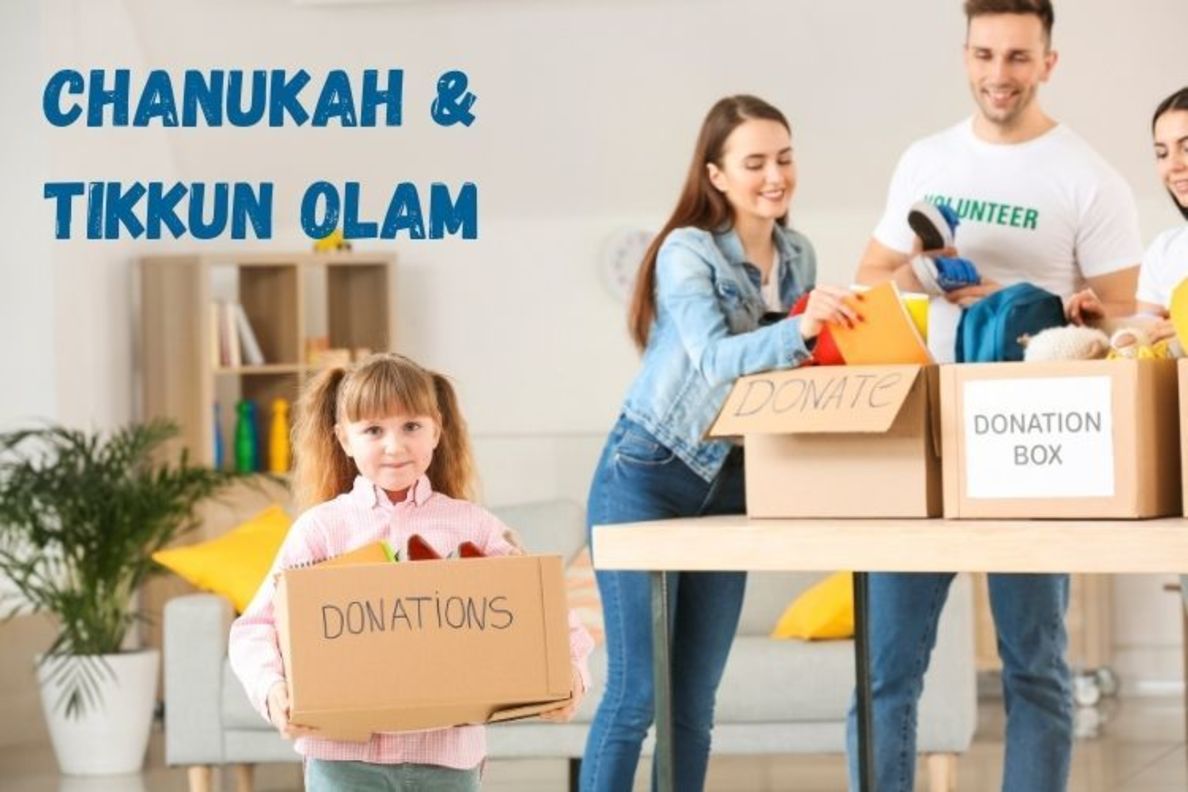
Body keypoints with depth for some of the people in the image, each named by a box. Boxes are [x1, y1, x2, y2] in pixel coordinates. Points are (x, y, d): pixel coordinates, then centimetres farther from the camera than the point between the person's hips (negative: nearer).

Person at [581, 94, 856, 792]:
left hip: (730, 486, 6)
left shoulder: (799, 256, 6)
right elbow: (716, 360, -30)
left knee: (696, 702, 8)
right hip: (648, 478, -6)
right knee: (637, 692, -9)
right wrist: (799, 329, -47)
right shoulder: (688, 252, -15)